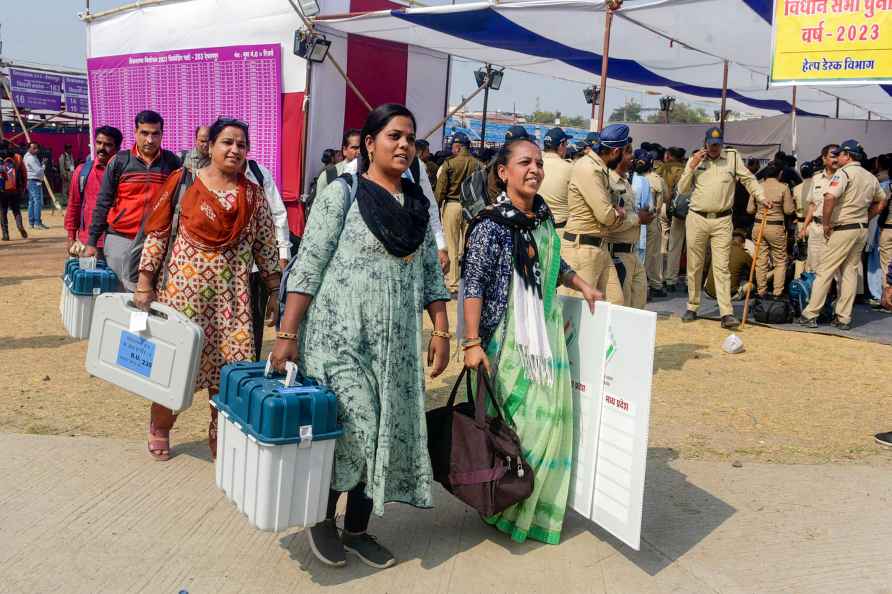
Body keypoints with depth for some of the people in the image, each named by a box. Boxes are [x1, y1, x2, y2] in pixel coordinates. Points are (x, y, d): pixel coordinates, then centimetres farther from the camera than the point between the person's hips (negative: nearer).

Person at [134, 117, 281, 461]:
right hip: (182, 287, -2)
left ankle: (220, 434, 21)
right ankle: (159, 427, 30)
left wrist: (275, 292, 6)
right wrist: (144, 282, -6)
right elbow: (157, 233, -1)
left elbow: (266, 246, 8)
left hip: (232, 294, 2)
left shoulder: (253, 194, 6)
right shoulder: (183, 182, -1)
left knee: (229, 363, 0)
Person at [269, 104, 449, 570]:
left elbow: (431, 274, 15)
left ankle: (357, 530, 26)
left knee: (387, 436, 7)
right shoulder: (342, 193, -5)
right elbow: (308, 267, -9)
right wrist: (287, 334, -13)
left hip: (396, 343, 6)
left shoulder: (419, 204, 11)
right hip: (341, 337, -5)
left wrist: (441, 330, 7)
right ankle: (321, 517, 19)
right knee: (353, 433, -9)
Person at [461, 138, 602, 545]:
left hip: (546, 332, 7)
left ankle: (538, 508, 28)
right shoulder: (491, 223, -13)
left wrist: (582, 285, 14)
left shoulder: (544, 217, 9)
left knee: (548, 416, 10)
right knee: (510, 420, -1)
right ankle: (502, 507, 19)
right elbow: (473, 285, -15)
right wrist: (472, 343, -19)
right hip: (507, 339, -7)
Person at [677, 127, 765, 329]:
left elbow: (748, 179, 9)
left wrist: (761, 197, -4)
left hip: (722, 221, -1)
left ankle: (727, 313, -8)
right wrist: (692, 167, -7)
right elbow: (682, 189, 4)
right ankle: (692, 308, 20)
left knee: (721, 267, -6)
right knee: (694, 266, 8)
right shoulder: (695, 159, 7)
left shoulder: (733, 157, 4)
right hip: (696, 219, 1)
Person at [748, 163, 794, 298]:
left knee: (761, 260, 9)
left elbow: (750, 209, 5)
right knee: (780, 261, 10)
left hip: (759, 225, 3)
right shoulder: (783, 187, -8)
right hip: (776, 227, -3)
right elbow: (789, 210, -4)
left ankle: (761, 291, 12)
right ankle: (777, 291, 8)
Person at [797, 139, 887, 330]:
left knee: (824, 271, -3)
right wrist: (865, 219, 20)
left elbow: (830, 197, -26)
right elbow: (881, 202, 23)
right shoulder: (871, 177, 12)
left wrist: (826, 224, -16)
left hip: (843, 229, -7)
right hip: (862, 230, 7)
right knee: (850, 271, 10)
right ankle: (844, 318, 11)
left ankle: (810, 315, -2)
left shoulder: (844, 172, -11)